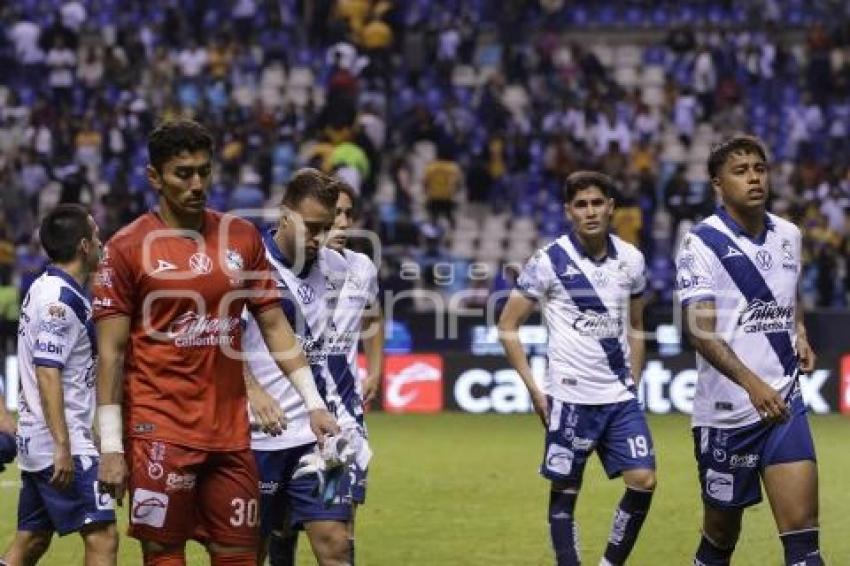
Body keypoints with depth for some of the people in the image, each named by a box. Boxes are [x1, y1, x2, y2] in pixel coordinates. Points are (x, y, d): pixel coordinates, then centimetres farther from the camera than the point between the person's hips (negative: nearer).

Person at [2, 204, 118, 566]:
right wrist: (62, 447, -24)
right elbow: (47, 373, -21)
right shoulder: (62, 299, -15)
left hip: (36, 441, 10)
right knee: (102, 536, -11)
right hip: (62, 443, -10)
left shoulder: (42, 289, 14)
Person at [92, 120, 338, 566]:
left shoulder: (243, 238, 9)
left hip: (231, 431, 4)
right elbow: (111, 352, -4)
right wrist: (111, 445, -9)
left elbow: (275, 327, 13)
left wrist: (313, 403, 5)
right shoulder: (128, 248, -4)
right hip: (160, 432, -4)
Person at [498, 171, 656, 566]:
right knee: (565, 492, 2)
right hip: (570, 396, -4)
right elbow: (508, 326, -3)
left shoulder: (630, 259, 6)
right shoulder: (549, 261, -7)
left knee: (643, 481, -5)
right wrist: (534, 389, -7)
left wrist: (633, 382, 12)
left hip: (620, 397, 4)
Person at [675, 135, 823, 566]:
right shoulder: (702, 242, -9)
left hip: (784, 402, 4)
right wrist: (752, 383, -32)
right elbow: (700, 331, -19)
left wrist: (800, 333, 9)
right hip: (726, 412, -4)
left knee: (802, 531, -9)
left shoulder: (788, 235, 9)